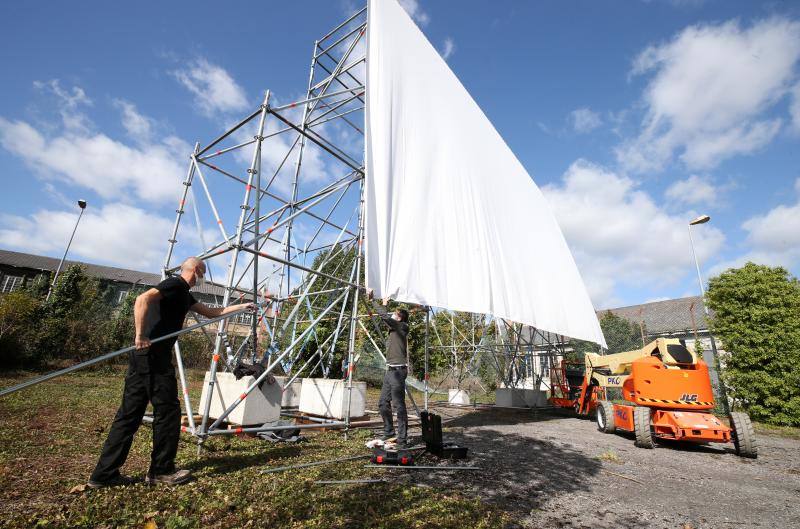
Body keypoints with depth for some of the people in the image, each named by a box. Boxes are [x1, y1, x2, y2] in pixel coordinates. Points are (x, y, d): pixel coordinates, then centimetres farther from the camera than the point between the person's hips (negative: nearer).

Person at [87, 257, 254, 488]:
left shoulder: (184, 293, 22)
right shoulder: (175, 283, -7)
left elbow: (211, 312, 29)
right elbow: (143, 299, -23)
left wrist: (242, 306, 31)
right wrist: (140, 335, -24)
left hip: (144, 356, 10)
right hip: (153, 355, -10)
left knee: (130, 413, 12)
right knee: (168, 410, -1)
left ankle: (104, 474, 19)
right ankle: (161, 471, 11)